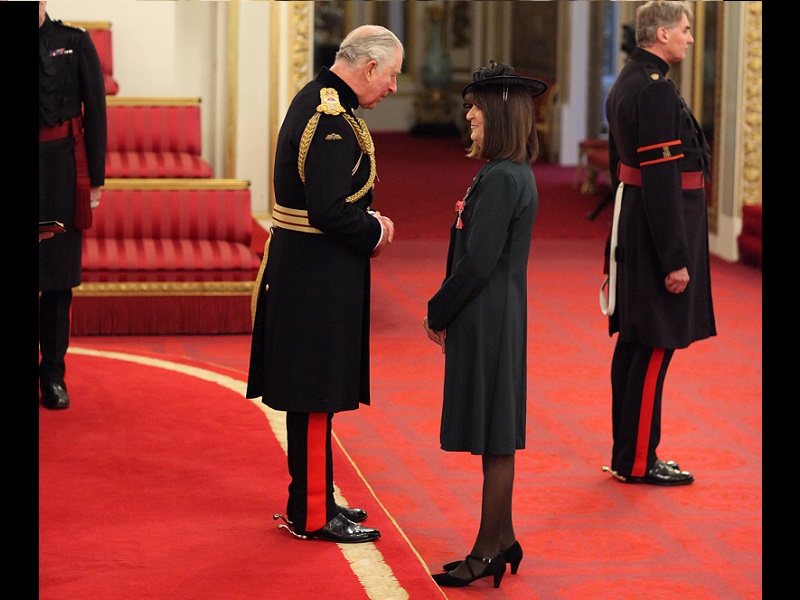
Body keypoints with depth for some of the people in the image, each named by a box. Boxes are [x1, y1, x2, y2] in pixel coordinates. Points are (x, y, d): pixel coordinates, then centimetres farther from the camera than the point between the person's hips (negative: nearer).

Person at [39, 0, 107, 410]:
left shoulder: (75, 44, 3)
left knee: (58, 271, 4)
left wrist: (95, 178, 0)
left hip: (61, 172, 0)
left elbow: (95, 114, 3)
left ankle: (53, 374, 13)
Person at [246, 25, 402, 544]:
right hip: (318, 280, -10)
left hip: (301, 271, 10)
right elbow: (330, 212, -26)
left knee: (313, 394, 17)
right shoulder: (334, 120, -21)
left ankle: (312, 499, 27)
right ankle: (312, 515, 5)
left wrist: (368, 220, 7)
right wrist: (376, 233, -10)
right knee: (316, 398, -3)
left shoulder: (314, 100, 11)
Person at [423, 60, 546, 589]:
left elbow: (478, 261, -21)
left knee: (494, 439, -2)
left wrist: (439, 312, -9)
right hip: (497, 320, 10)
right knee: (496, 436, 15)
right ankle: (501, 540, 23)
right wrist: (445, 312, 12)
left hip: (487, 324, -10)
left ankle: (490, 549, 5)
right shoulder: (515, 173, 11)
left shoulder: (501, 179, -19)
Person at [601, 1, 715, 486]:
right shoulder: (656, 90, -19)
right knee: (656, 345, -4)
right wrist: (675, 259, -21)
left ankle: (627, 453, 21)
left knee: (633, 344, 14)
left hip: (632, 223, 10)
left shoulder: (626, 84, 14)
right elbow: (660, 179, -22)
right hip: (662, 228, -10)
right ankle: (639, 461, 1)